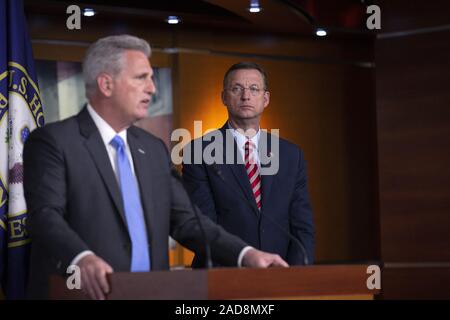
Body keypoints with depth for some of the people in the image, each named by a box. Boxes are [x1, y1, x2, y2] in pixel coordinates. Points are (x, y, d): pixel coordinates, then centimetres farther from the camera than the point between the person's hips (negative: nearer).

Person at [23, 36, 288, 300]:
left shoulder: (154, 149, 16)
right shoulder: (53, 142, -3)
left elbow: (185, 219, 13)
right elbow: (46, 215, -15)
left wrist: (246, 254, -1)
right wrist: (82, 257, -34)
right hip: (84, 293, -5)